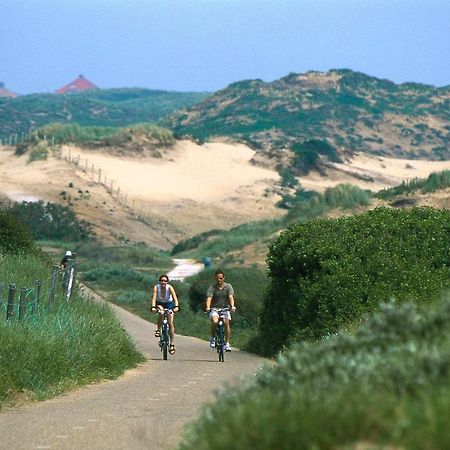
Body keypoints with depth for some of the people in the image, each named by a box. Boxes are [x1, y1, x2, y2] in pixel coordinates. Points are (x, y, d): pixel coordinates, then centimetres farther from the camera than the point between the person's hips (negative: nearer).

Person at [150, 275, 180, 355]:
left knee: (170, 323, -9)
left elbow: (175, 298, -35)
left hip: (169, 304, 0)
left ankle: (172, 344, -1)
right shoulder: (156, 287, -23)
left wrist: (176, 306, -52)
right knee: (161, 312, -36)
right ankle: (158, 329, -19)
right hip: (160, 304, 0)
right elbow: (154, 298, -33)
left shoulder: (170, 287, -26)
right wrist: (153, 307, -50)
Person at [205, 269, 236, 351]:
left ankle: (227, 343, -13)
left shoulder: (228, 286, -2)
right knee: (215, 321, -30)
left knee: (226, 322, -23)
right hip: (215, 309, -1)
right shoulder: (212, 288, -5)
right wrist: (208, 307, -36)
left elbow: (231, 297, -16)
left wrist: (232, 306, -35)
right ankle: (212, 338, -6)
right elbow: (209, 298, -18)